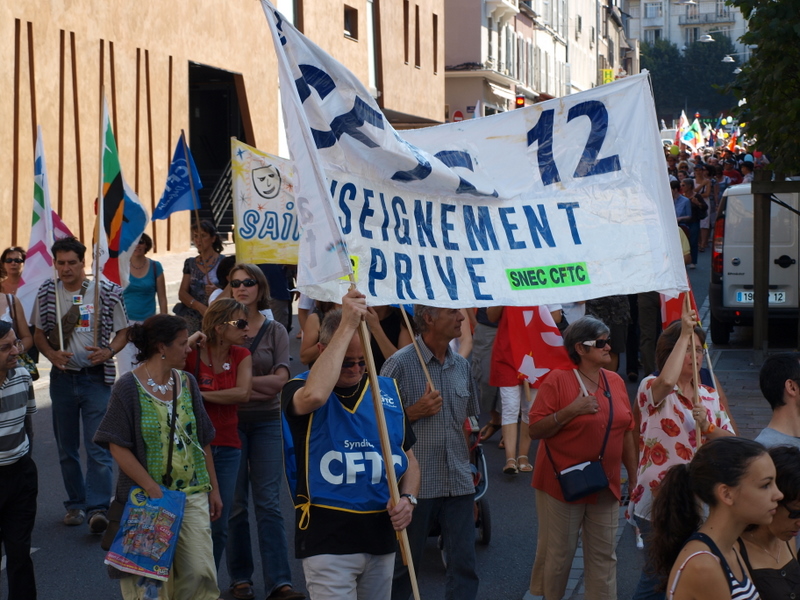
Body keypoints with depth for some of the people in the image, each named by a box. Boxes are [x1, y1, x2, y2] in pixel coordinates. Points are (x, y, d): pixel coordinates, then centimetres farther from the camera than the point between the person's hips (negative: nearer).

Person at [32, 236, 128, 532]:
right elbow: (38, 333, 10)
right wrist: (51, 354, -10)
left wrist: (107, 352, -16)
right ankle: (75, 503, 24)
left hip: (97, 377, -3)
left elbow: (123, 332, 3)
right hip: (62, 377, 3)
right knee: (67, 447, 12)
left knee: (98, 444, -11)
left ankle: (98, 508, -11)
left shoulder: (107, 292, -4)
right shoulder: (47, 293, 2)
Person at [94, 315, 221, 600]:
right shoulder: (128, 387, -8)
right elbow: (118, 447, -11)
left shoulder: (186, 382, 8)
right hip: (148, 499, -4)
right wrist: (153, 489, -17)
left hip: (193, 494, 4)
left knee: (201, 573, -3)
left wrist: (213, 488, 14)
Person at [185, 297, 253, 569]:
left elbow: (243, 393, -13)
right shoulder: (190, 354, -9)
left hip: (227, 447, 4)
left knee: (219, 526, 8)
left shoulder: (241, 356, 3)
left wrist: (200, 395, -16)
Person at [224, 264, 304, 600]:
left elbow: (280, 380, -6)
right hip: (230, 421, 0)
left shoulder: (275, 331, 5)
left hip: (266, 422, 0)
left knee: (268, 503, -3)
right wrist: (259, 387, -14)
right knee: (235, 504, 4)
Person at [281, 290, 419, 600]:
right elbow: (314, 396, -33)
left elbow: (409, 458, 17)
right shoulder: (301, 389, -6)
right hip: (327, 539, -5)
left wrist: (408, 498, -4)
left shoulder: (388, 390, 9)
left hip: (382, 535, 5)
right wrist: (347, 325, -28)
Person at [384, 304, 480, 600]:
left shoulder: (462, 365, 9)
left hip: (459, 485, 5)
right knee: (404, 564, 7)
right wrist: (416, 412, -17)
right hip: (416, 484, -5)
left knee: (464, 564, 3)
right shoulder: (400, 364, -8)